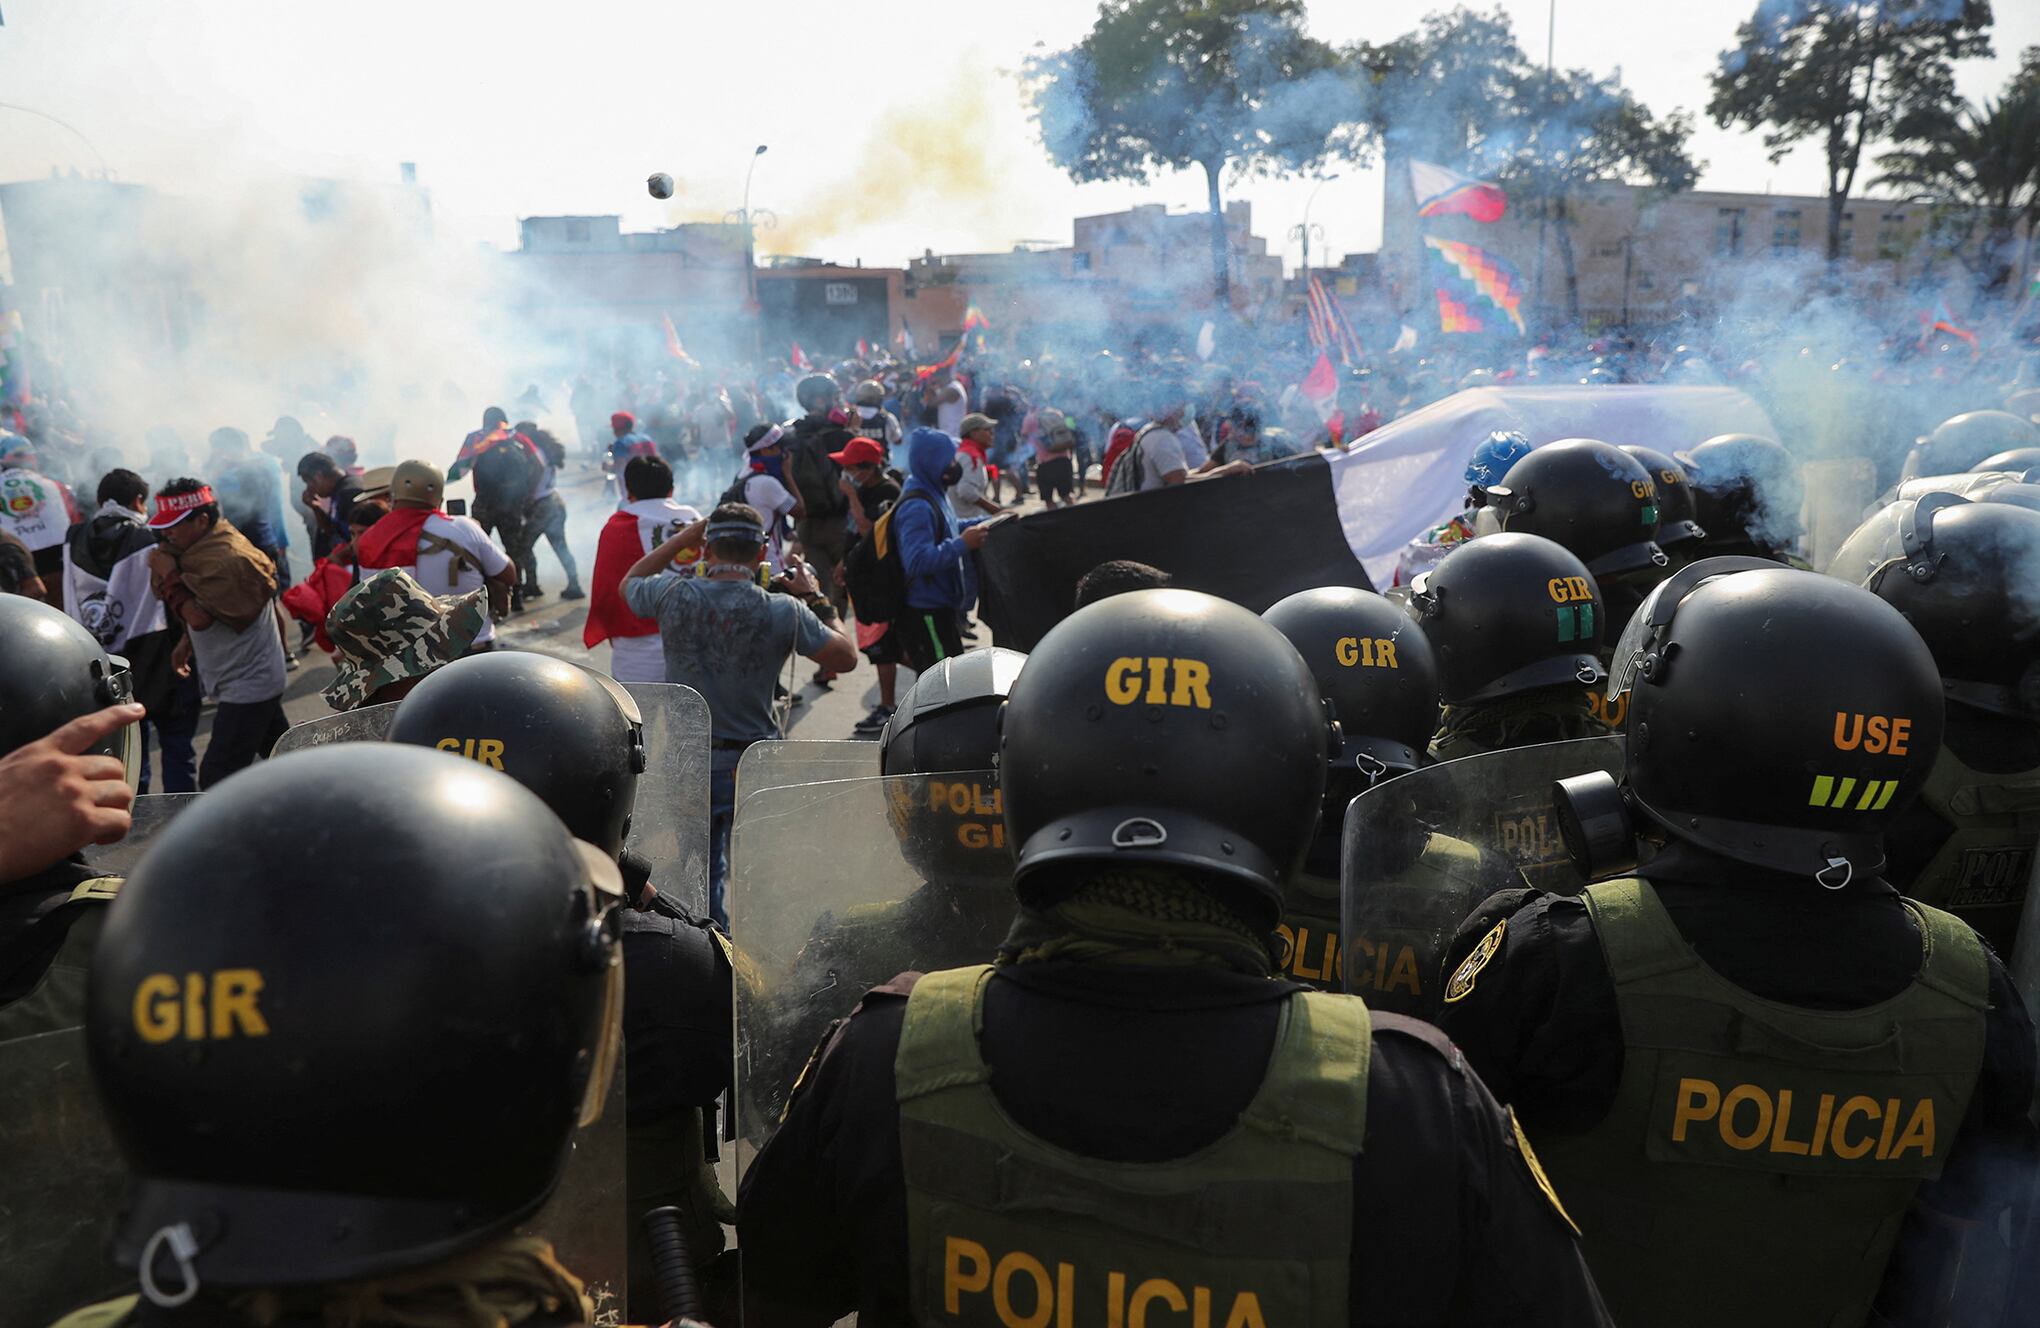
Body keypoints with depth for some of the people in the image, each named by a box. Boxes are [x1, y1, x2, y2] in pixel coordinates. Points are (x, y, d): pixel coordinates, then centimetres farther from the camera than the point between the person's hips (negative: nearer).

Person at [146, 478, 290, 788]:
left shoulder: (225, 560, -24)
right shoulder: (210, 545, 8)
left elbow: (199, 615, -28)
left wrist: (168, 574, -19)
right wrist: (188, 641, 11)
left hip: (247, 685, -11)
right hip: (256, 678, 11)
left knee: (217, 777, -11)